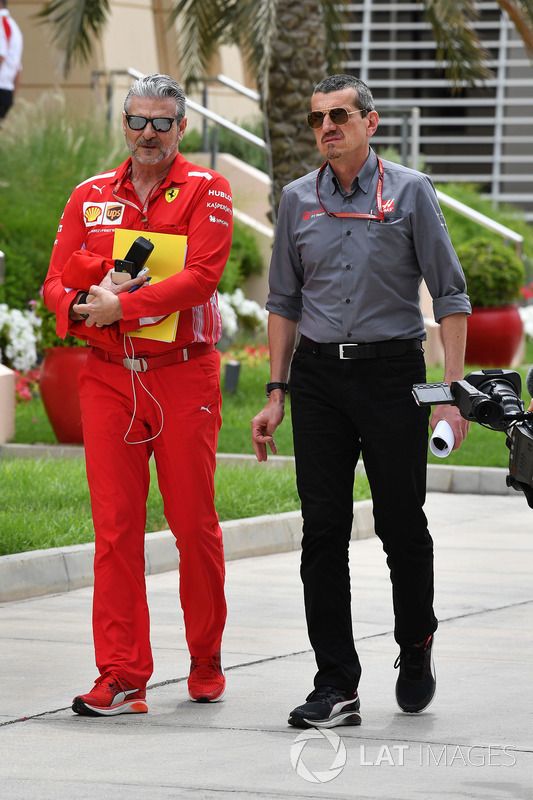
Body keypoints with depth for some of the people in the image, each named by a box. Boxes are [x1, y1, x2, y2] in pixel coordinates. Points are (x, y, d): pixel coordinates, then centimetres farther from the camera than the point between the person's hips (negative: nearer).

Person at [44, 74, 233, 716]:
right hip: (107, 378, 3)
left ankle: (206, 661, 20)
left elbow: (201, 277, -14)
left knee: (194, 524, 3)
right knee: (115, 528, -2)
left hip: (184, 377, -3)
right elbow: (56, 283, 9)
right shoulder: (90, 196, 12)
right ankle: (122, 678, -1)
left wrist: (120, 306, -18)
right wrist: (84, 305, -14)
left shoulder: (206, 192, 0)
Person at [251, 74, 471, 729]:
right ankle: (336, 686, 1)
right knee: (323, 530, -2)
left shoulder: (409, 192, -1)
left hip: (391, 372, -3)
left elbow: (449, 295, -2)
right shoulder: (297, 199, 9)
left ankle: (416, 649, 29)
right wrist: (276, 393, 9)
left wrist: (453, 392, -9)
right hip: (319, 376, 3)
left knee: (401, 523, 4)